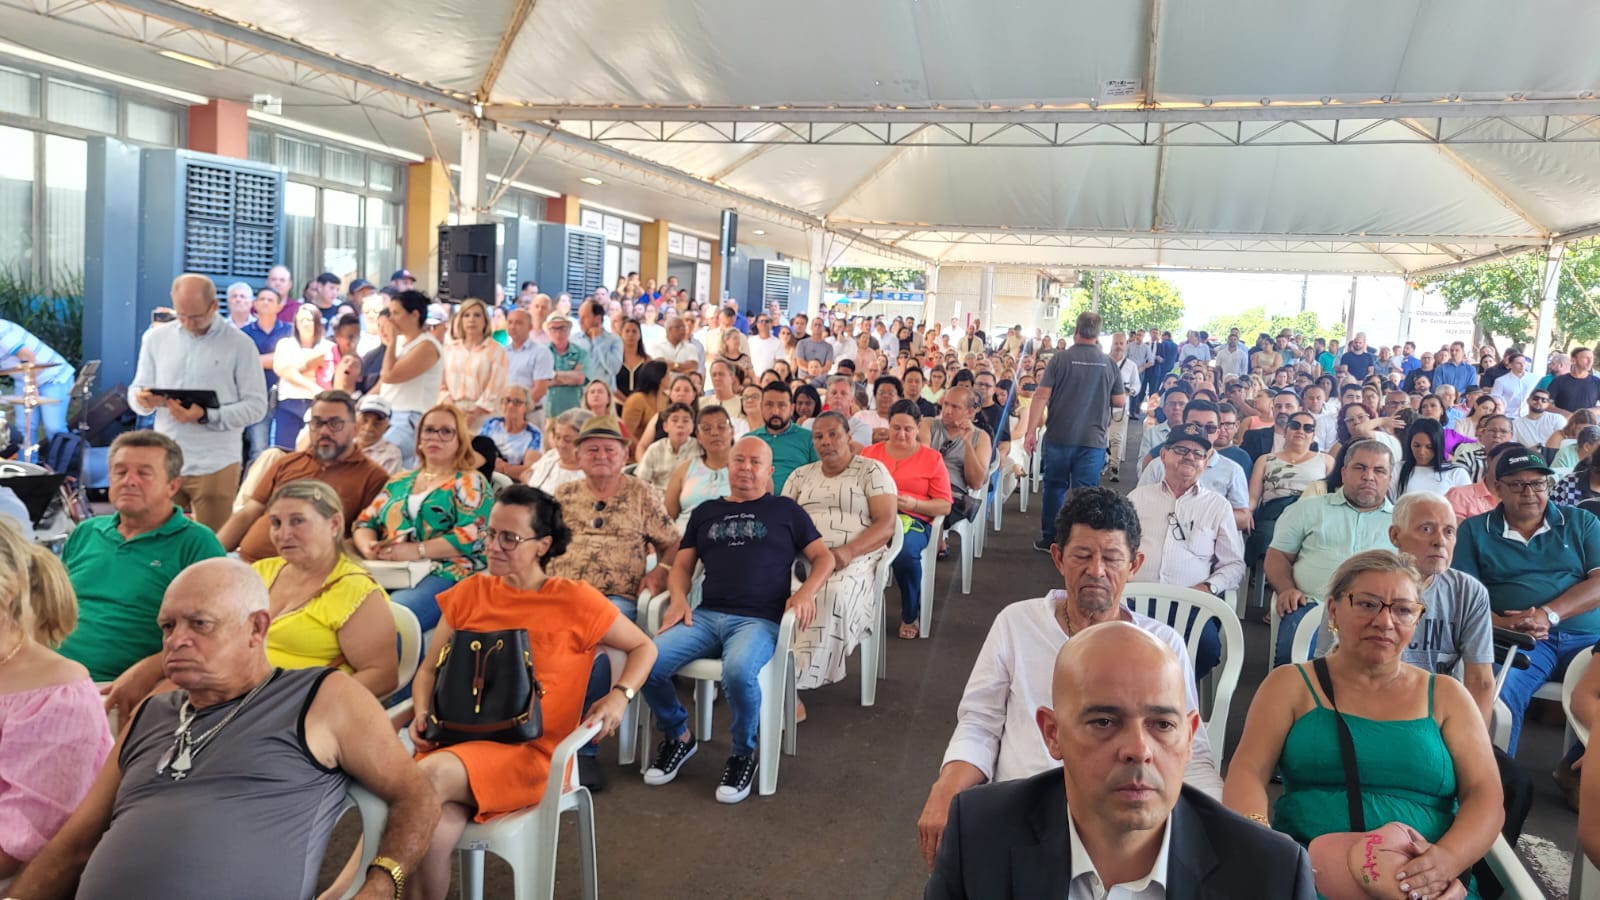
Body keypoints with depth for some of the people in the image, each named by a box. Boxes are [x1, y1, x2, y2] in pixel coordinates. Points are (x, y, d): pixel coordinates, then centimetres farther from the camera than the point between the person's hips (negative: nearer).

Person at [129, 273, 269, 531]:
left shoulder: (240, 345, -3)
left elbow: (256, 406, -6)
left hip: (215, 465, -3)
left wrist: (205, 417, -19)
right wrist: (142, 400, -11)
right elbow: (136, 390, 13)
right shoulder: (156, 338, 9)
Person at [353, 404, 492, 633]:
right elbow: (364, 522, 21)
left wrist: (417, 550, -15)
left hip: (442, 576, -5)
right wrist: (368, 546, -3)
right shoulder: (399, 482, 26)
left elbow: (472, 536, -7)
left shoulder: (471, 483, 8)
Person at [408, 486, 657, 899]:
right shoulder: (469, 592, 9)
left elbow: (643, 648, 9)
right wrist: (422, 714, -4)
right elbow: (429, 669, 16)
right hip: (458, 739, 3)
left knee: (430, 777, -31)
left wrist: (620, 695, -9)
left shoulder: (576, 600, -2)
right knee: (434, 832, -31)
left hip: (533, 749, -2)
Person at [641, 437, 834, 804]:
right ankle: (677, 736, 6)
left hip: (760, 619, -3)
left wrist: (806, 592, -7)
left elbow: (824, 557, 13)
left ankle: (744, 754, -8)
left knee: (738, 671, -37)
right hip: (706, 615, 3)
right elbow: (682, 565, 20)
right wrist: (679, 598, -2)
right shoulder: (706, 512, 22)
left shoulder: (786, 510, 14)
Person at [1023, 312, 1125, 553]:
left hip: (1059, 437, 0)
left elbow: (1042, 395, -10)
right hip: (1093, 440, 1)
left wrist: (1031, 430, -7)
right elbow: (1121, 401, 6)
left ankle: (1050, 539, 21)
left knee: (1055, 487, 13)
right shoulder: (1108, 363, 1)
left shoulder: (1061, 358, -5)